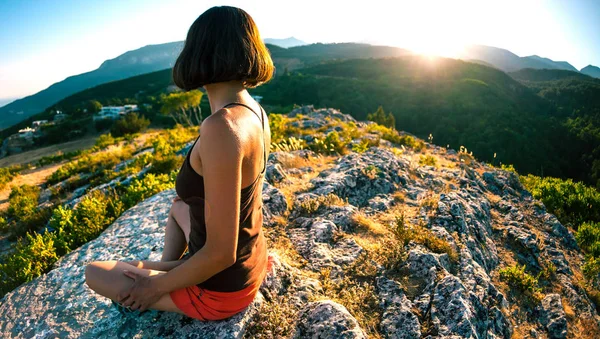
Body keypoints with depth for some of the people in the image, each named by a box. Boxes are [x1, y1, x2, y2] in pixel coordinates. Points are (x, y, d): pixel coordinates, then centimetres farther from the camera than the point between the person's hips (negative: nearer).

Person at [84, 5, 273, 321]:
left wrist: (156, 287, -10)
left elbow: (220, 253, -29)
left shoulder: (220, 128, -34)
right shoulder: (255, 111, -7)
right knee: (178, 205, 32)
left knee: (93, 272, 13)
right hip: (250, 265, 7)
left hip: (220, 287, -6)